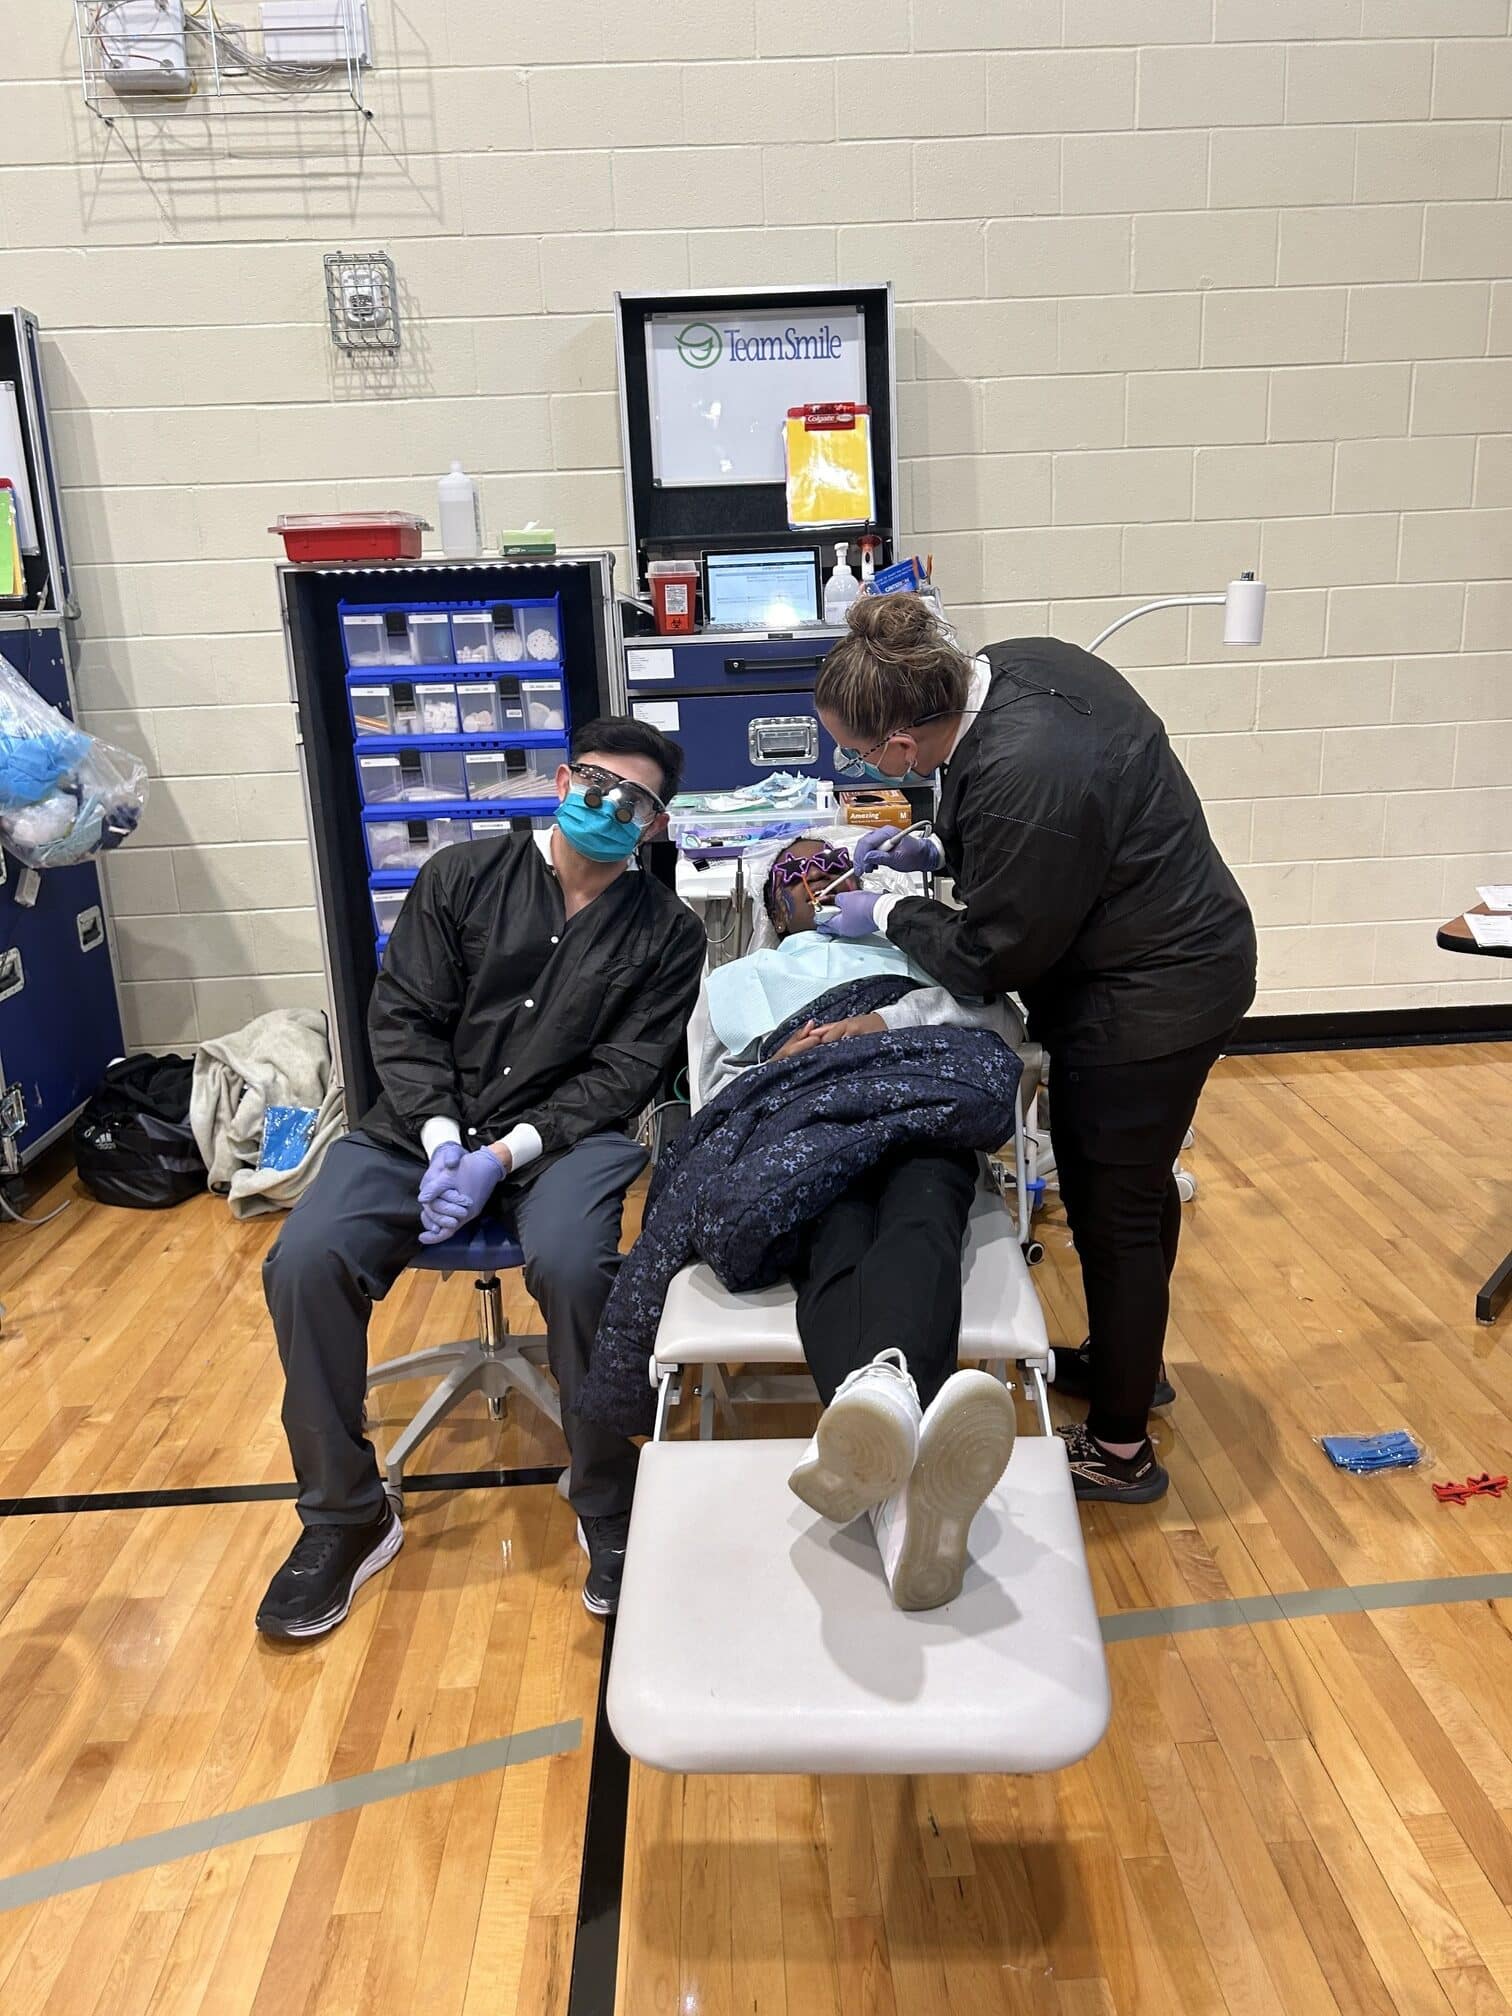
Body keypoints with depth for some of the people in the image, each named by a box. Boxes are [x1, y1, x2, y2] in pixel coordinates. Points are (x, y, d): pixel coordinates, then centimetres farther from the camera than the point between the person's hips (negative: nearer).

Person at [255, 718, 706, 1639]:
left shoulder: (667, 933, 4)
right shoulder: (462, 878, 8)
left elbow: (622, 1075, -3)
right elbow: (404, 1018, 4)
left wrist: (504, 1154, -15)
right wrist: (441, 1136, -12)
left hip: (566, 1134, -2)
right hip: (426, 1124, 2)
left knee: (571, 1265, -34)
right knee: (304, 1263, -22)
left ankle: (609, 1510, -9)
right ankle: (346, 1516, 0)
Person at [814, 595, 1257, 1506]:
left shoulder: (1023, 779, -33)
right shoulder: (1012, 665, -6)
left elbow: (988, 957, -18)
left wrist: (886, 916, -5)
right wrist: (938, 845, 5)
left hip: (1147, 1001, -10)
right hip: (1180, 956, 10)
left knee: (1113, 1209, 5)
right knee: (1134, 1181, 24)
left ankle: (1119, 1450, 23)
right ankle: (1127, 1361, 46)